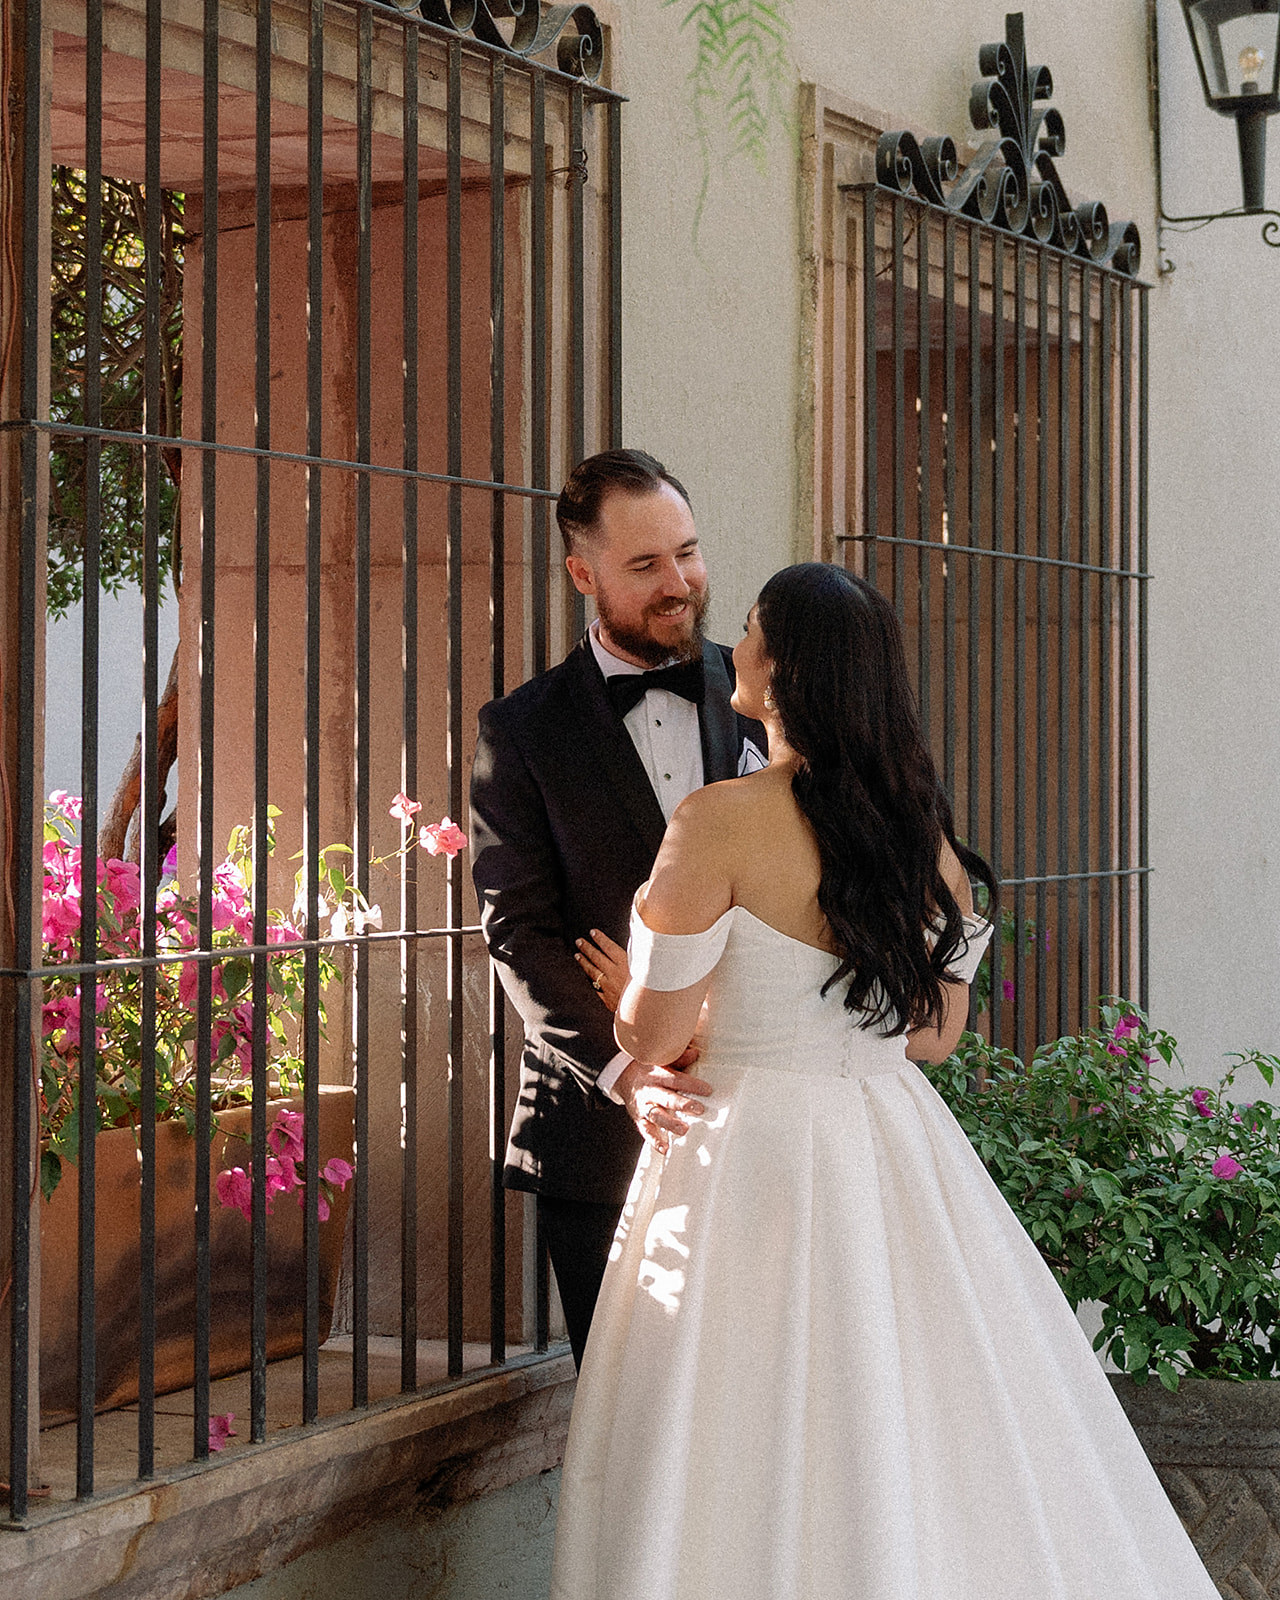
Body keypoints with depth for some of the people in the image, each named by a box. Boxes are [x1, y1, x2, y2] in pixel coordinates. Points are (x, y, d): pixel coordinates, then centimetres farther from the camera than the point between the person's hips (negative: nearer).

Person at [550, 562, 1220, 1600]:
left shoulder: (720, 823, -13)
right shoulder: (925, 830, 5)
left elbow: (653, 1036, -7)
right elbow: (938, 1030, 13)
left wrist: (622, 991, 15)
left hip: (758, 1154, -6)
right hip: (896, 1150, 6)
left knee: (760, 1484, 2)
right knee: (911, 1455, 13)